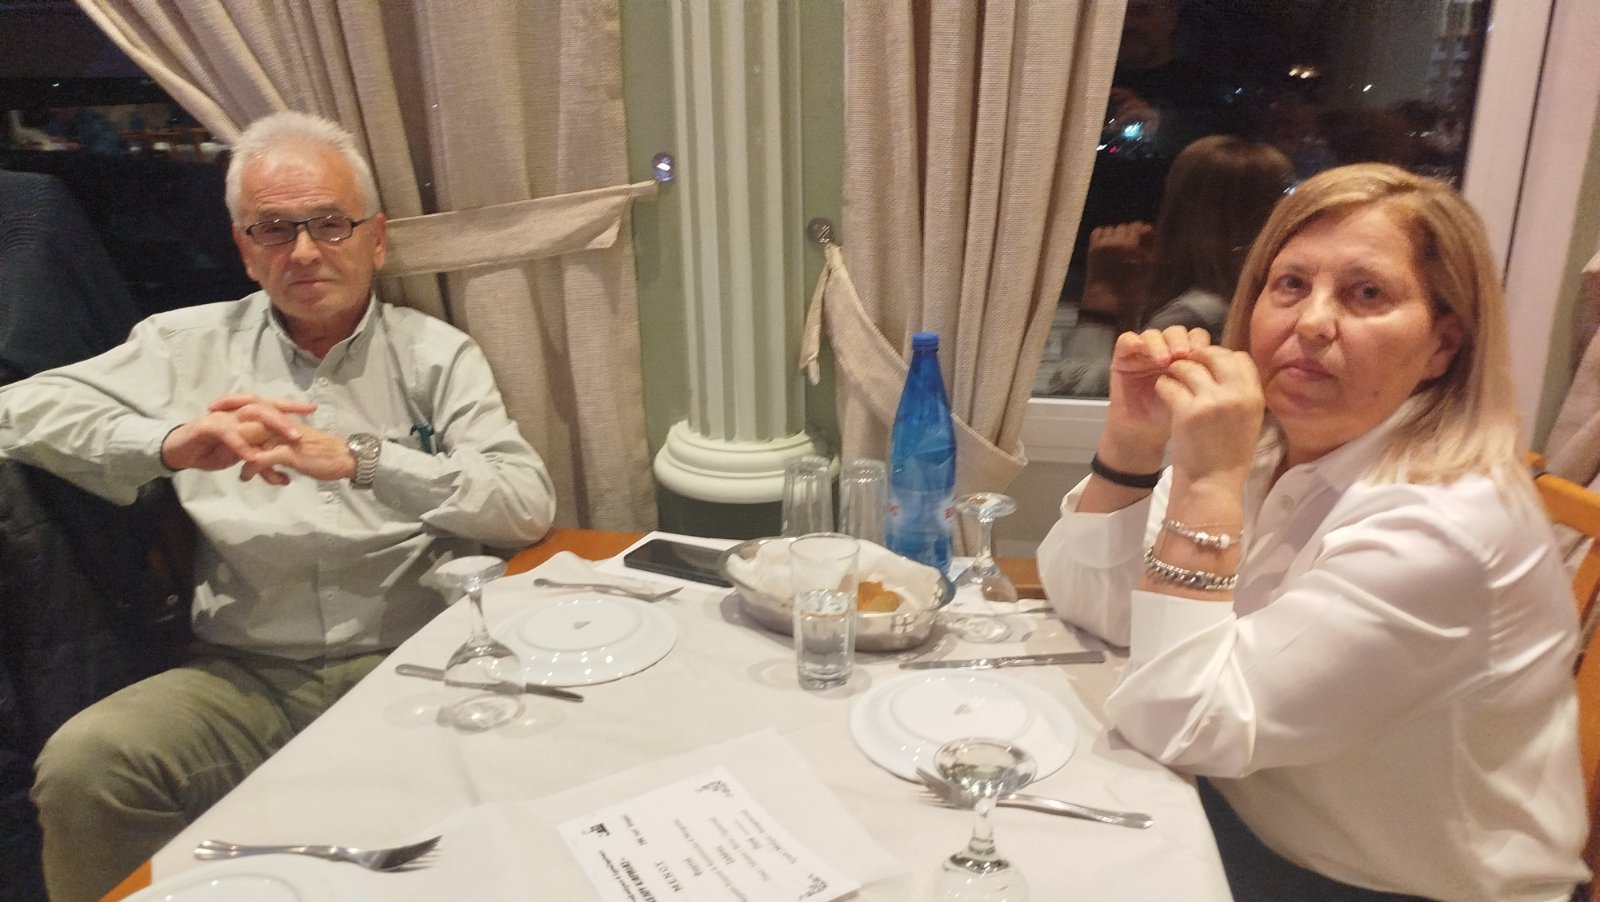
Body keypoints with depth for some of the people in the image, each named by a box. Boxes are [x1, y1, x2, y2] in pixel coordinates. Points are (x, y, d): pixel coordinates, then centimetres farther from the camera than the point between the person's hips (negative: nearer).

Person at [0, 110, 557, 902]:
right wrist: (171, 442, -14)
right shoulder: (191, 344, 12)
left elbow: (529, 506, -7)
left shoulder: (436, 354, 5)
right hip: (246, 674, 2)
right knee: (81, 763, -24)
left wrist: (362, 459, -20)